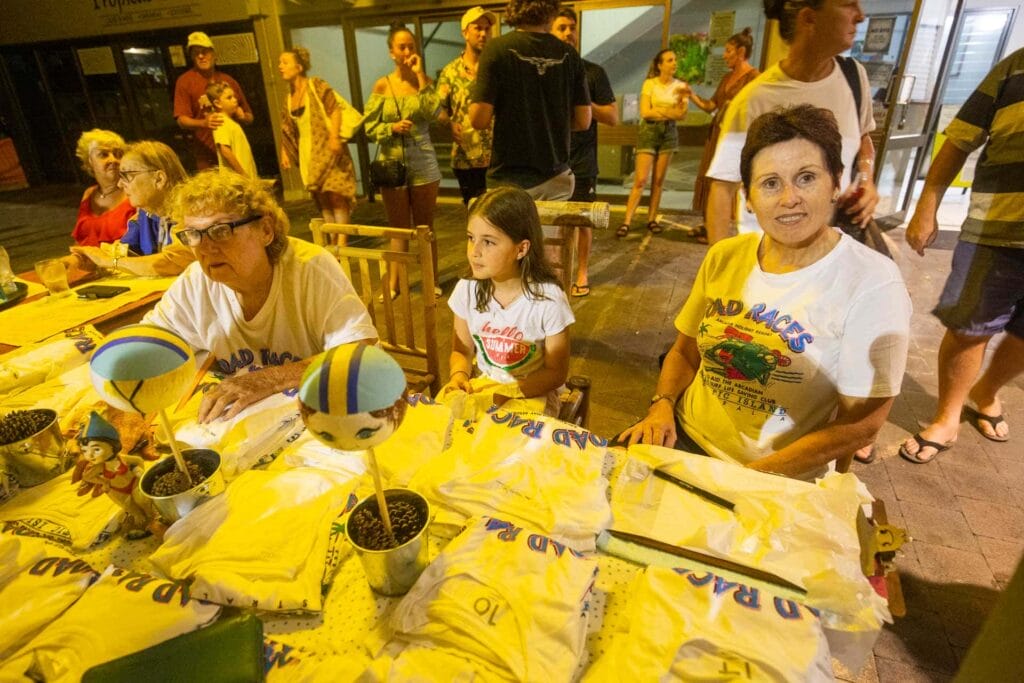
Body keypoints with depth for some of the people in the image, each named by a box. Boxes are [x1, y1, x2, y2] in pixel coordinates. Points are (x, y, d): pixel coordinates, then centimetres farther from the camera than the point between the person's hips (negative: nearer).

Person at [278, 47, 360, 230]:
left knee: (335, 193, -10)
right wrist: (285, 151, 12)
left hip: (327, 150, -6)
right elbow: (287, 127, 19)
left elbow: (335, 108, -15)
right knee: (320, 197, 5)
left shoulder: (316, 85, -4)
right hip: (308, 154, 7)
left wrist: (335, 136, -27)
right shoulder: (289, 96, 14)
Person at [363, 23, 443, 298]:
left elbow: (433, 112, -15)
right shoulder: (382, 85, 3)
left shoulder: (424, 81, 4)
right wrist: (393, 127, -17)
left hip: (423, 162, 0)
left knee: (425, 226, 6)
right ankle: (394, 282, 16)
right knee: (398, 228, 7)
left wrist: (420, 76, -11)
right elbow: (370, 126, 0)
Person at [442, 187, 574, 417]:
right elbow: (462, 350, 5)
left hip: (532, 392, -4)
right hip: (482, 387, 4)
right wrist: (459, 376, -17)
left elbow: (556, 372, -11)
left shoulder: (548, 300, -20)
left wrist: (507, 392, -23)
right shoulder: (467, 289, -8)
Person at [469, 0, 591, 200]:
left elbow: (479, 120, -13)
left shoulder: (498, 48, -8)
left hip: (511, 179, -3)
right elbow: (583, 122, 4)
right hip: (556, 177, 3)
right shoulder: (568, 54, 2)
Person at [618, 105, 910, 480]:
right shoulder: (724, 256, 1)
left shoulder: (871, 284, -13)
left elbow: (859, 426, -12)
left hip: (778, 481, -3)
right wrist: (662, 405, -9)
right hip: (684, 439, 4)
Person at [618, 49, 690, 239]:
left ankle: (652, 219, 10)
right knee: (641, 179, -11)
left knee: (658, 180, 3)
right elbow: (645, 112, -10)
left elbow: (681, 115, 0)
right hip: (649, 131, -3)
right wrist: (669, 111, -7)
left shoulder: (680, 85, 7)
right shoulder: (650, 84, -2)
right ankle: (627, 221, -11)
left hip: (669, 133, 3)